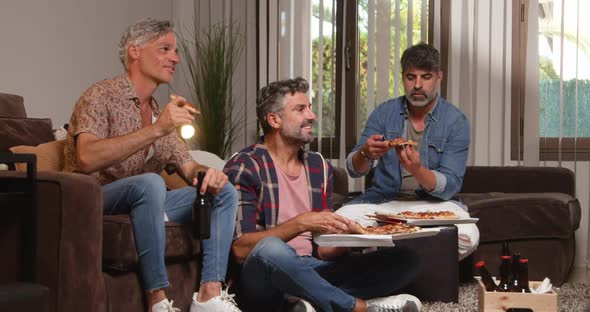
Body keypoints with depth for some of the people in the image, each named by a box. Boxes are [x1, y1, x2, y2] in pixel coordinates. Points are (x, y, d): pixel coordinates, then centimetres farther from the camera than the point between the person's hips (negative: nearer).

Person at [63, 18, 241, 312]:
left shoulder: (159, 112, 16)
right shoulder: (102, 96, -8)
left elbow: (188, 168, 17)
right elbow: (86, 158, -26)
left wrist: (208, 173, -9)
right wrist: (156, 129, -29)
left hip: (142, 202, 8)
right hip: (94, 201, -8)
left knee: (225, 190, -2)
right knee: (151, 182, -36)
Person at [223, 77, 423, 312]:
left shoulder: (320, 167, 15)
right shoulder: (244, 167, -4)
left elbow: (321, 249, 15)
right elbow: (240, 249, -14)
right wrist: (300, 224, -23)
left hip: (311, 272, 6)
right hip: (265, 278, -6)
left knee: (406, 260, -9)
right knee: (271, 248, -41)